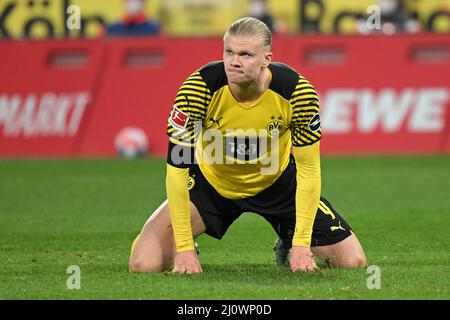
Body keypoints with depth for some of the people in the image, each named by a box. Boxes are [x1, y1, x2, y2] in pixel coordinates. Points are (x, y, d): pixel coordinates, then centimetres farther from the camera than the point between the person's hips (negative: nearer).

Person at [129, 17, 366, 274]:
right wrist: (184, 248, -27)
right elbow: (177, 165, -26)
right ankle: (187, 254, 19)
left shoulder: (296, 91, -28)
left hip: (276, 182, 1)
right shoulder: (200, 86, -31)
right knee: (143, 263, -18)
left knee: (353, 261, -6)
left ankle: (289, 244, 26)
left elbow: (308, 170, -18)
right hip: (210, 182, -1)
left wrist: (301, 244, -22)